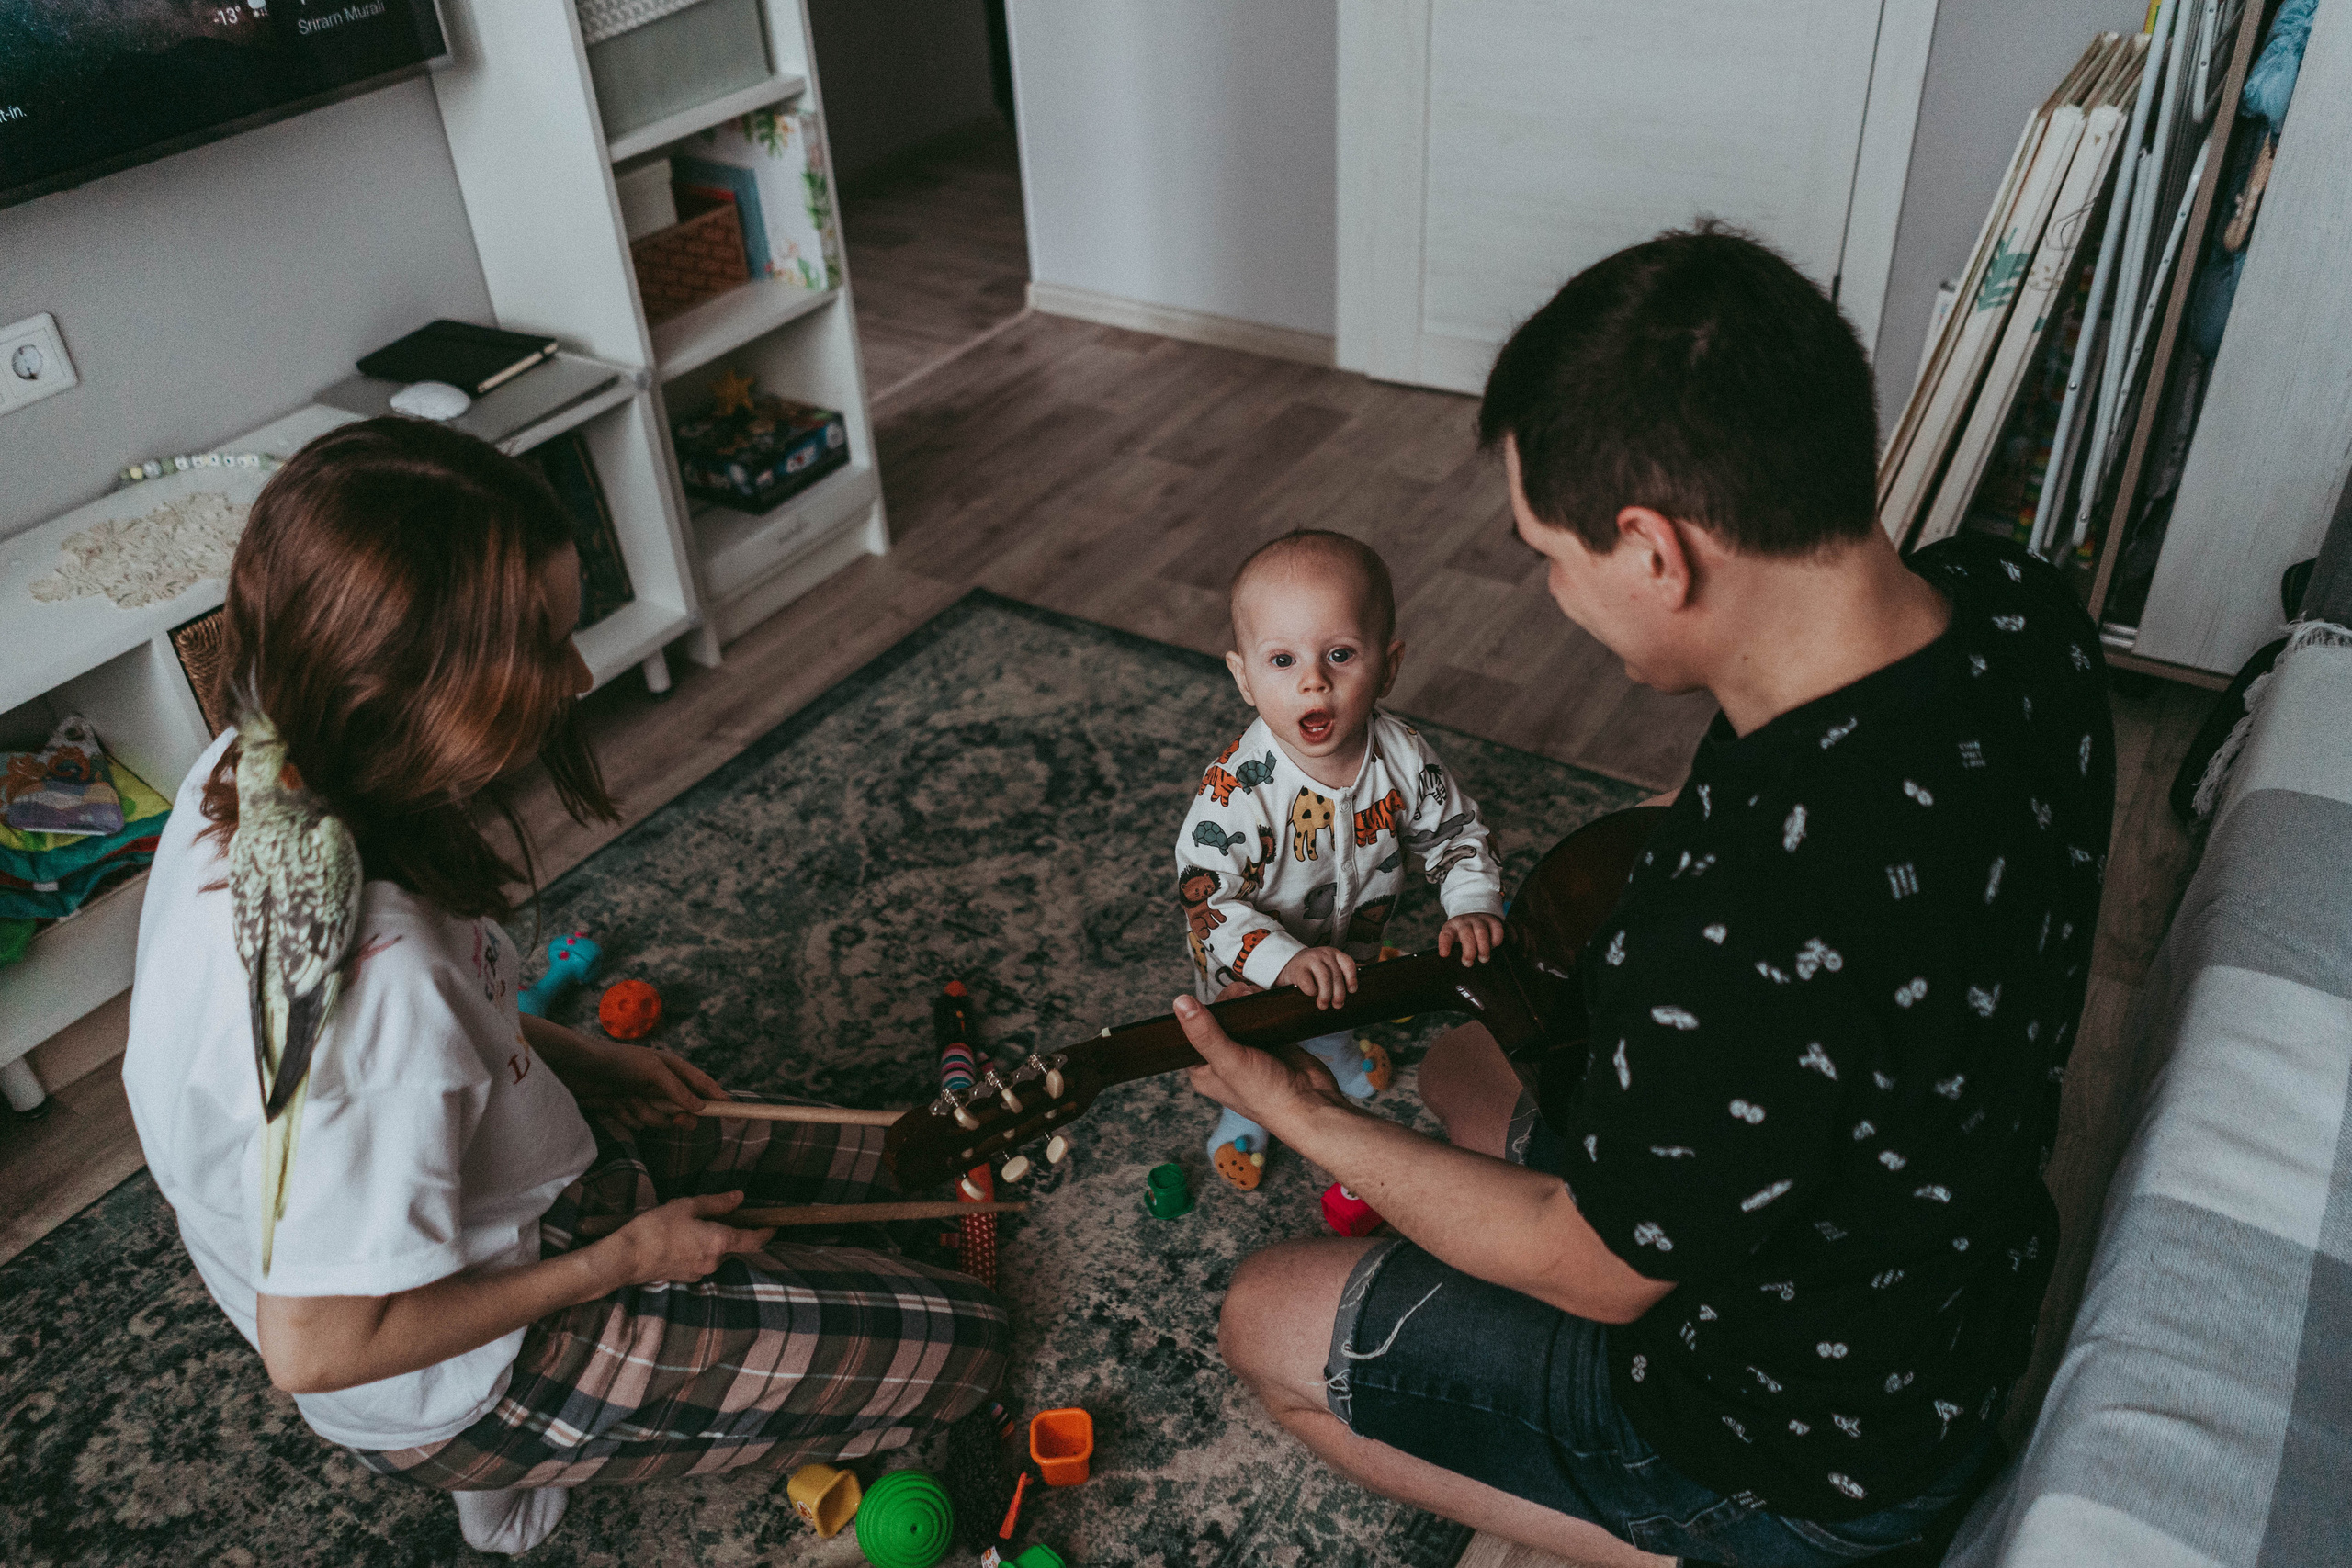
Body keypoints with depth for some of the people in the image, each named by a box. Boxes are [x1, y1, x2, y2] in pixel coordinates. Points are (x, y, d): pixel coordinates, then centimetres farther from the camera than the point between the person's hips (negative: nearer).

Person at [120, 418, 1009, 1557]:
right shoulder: (370, 980, -41)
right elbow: (316, 1349, -30)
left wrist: (573, 1057, 1)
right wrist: (618, 1261, -18)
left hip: (504, 1188, 8)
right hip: (463, 1382, -8)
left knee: (858, 1161, 20)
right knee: (956, 1346, -2)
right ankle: (523, 1455, 11)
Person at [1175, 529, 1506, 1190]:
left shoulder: (1402, 757, -26)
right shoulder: (1238, 789, -41)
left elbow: (1456, 832, -10)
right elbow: (1207, 899, -36)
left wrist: (1473, 906, -26)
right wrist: (1285, 960, -48)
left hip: (1351, 945, 4)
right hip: (1254, 972, -4)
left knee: (1334, 1016, 36)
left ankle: (1337, 1054, 72)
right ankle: (1241, 1116, 60)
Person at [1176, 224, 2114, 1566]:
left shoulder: (1746, 937, -42)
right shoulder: (2009, 600, -17)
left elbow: (1599, 1272, -22)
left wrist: (1307, 1122, -12)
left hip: (1817, 1446, -8)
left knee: (1270, 1323, 7)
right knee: (1465, 1064, 25)